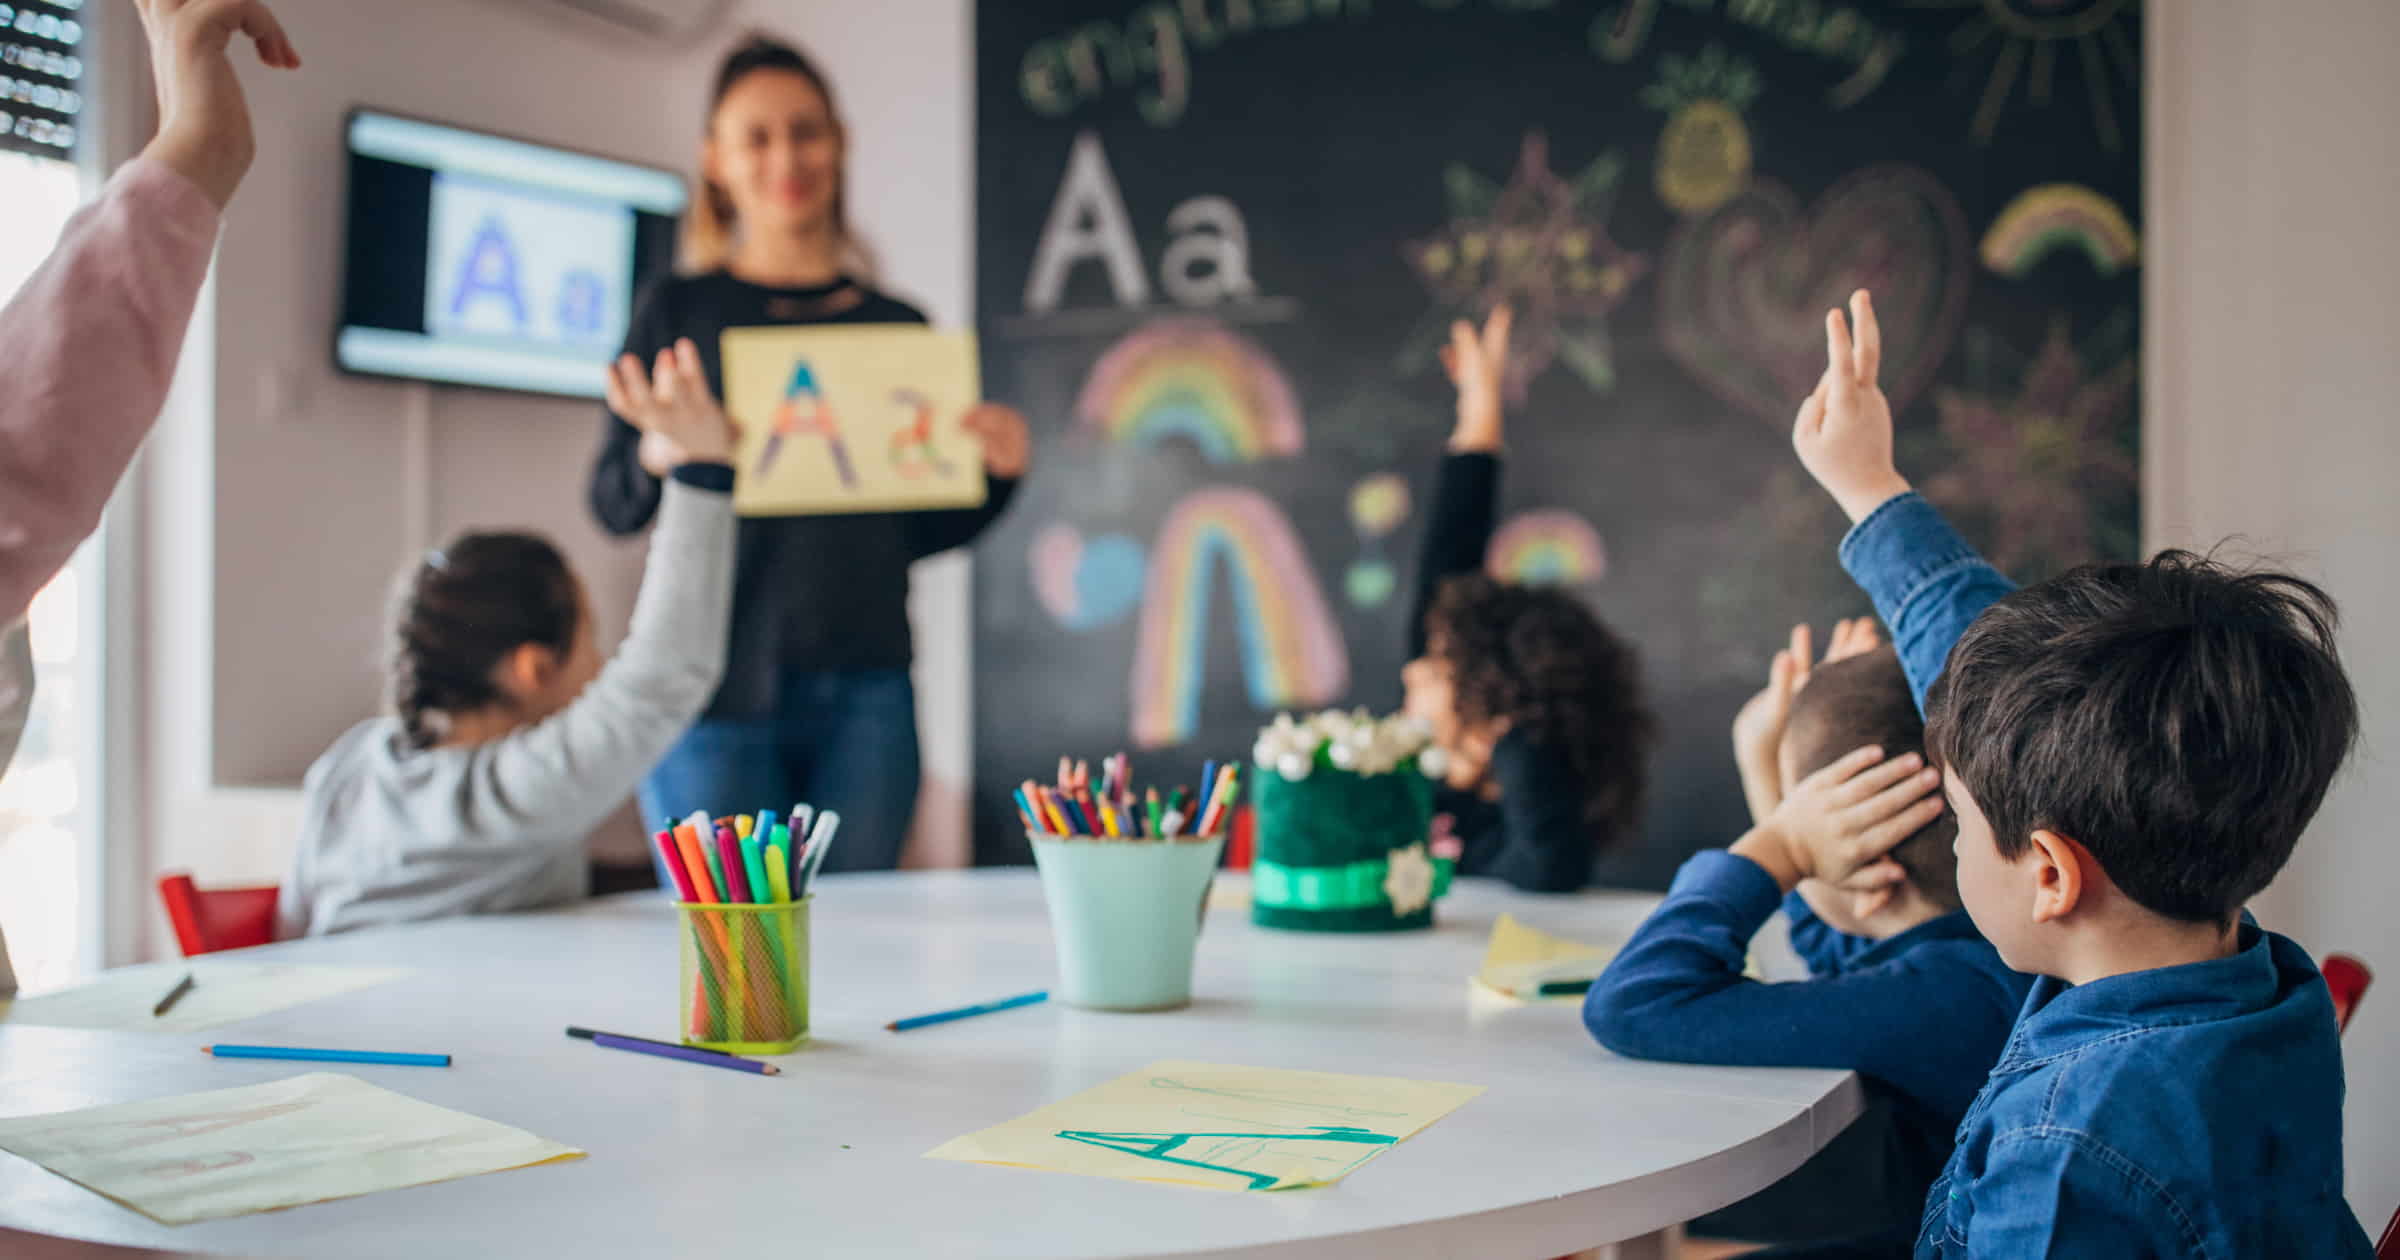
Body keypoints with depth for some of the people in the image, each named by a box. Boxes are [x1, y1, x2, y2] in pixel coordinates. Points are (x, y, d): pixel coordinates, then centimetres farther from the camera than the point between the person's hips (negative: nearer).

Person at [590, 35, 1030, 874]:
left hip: (865, 692, 2)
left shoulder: (899, 325, 12)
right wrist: (659, 456, -18)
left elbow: (919, 533, 13)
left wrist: (999, 470, -4)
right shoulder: (679, 311, 6)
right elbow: (611, 506, 3)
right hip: (718, 681, -2)